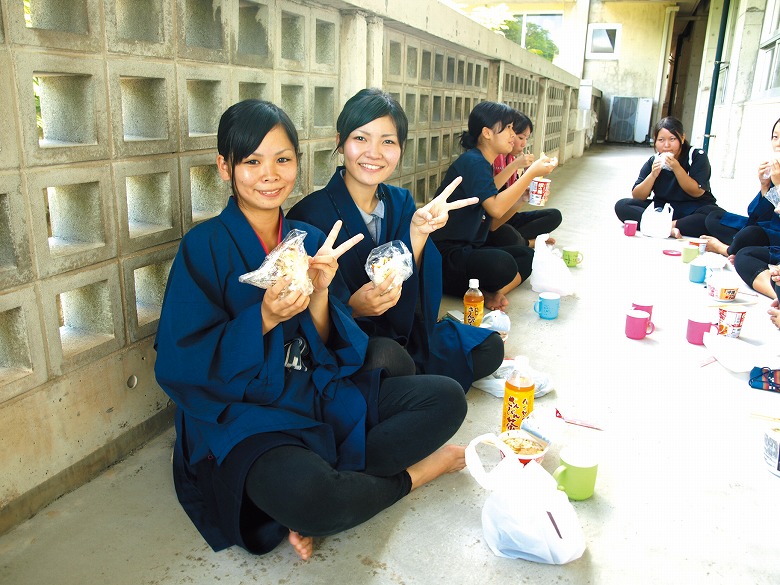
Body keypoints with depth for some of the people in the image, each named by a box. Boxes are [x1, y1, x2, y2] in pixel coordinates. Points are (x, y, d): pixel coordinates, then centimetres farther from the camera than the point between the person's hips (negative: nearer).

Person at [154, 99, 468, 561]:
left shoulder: (311, 240, 6)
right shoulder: (204, 247, -8)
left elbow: (335, 353, 5)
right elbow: (179, 367, -13)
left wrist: (319, 295, -15)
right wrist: (264, 318, -24)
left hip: (323, 395, 6)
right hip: (244, 415, -5)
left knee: (447, 398, -6)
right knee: (302, 492, -37)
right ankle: (409, 476, -4)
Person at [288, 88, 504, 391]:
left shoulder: (401, 202, 2)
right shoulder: (311, 213, -17)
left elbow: (410, 299, -7)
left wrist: (417, 233, -22)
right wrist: (353, 308, -32)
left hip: (398, 332, 6)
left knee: (490, 347, -4)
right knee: (388, 360, -36)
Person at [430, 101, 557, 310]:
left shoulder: (484, 164, 17)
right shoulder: (472, 161, -12)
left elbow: (492, 224, 16)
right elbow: (496, 208, -25)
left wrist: (522, 196, 4)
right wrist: (532, 172, -16)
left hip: (468, 248, 11)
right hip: (447, 252, -11)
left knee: (528, 256, 7)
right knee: (502, 264, -34)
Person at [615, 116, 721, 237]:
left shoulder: (698, 156, -5)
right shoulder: (653, 162, 1)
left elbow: (697, 193, -14)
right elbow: (637, 197, -4)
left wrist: (676, 168, -23)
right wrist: (653, 175, -20)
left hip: (692, 210, -2)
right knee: (622, 206, -20)